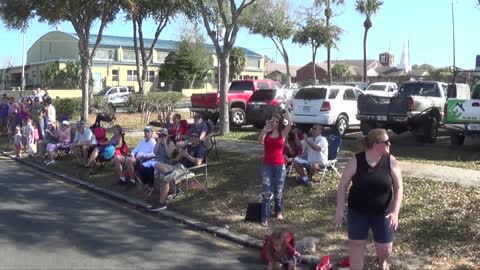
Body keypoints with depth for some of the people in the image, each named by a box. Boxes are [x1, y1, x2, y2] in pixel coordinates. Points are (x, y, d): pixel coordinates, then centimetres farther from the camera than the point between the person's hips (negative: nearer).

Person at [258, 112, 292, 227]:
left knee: (278, 191, 13)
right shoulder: (266, 134, 1)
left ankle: (278, 211, 36)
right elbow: (260, 141, -20)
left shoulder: (283, 134, 2)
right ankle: (265, 218, -1)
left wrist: (286, 112, -15)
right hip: (267, 165, 0)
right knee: (266, 192, -4)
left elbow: (290, 124, -16)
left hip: (280, 166, 1)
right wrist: (264, 130, -36)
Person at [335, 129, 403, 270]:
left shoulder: (391, 161, -9)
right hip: (357, 211, -1)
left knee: (385, 248, 8)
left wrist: (395, 212, -16)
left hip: (382, 212, 1)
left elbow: (398, 188, -6)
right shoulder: (356, 161, -12)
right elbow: (343, 185, -5)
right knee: (356, 244, 5)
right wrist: (340, 209, -8)